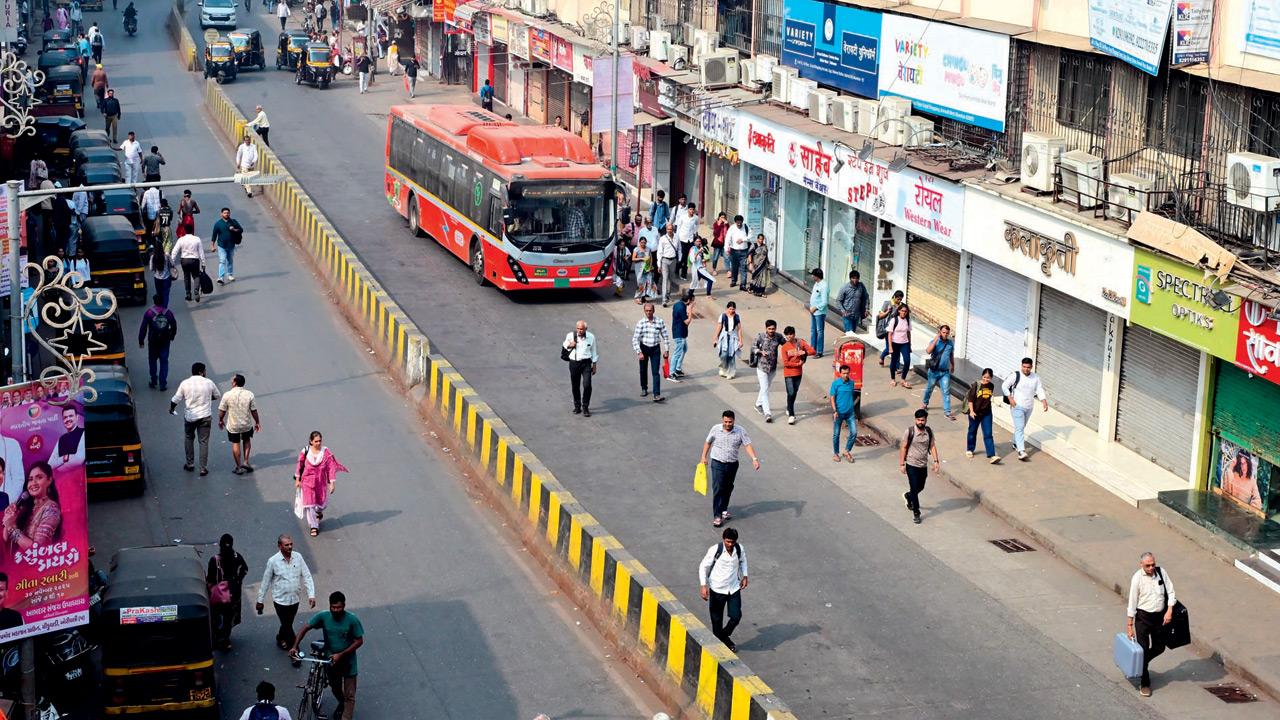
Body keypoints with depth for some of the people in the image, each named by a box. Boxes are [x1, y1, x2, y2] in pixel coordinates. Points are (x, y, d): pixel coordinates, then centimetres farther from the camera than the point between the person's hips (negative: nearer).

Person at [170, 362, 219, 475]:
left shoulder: (185, 383, -7)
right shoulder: (208, 383, -6)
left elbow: (176, 399, -2)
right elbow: (217, 395, 10)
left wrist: (171, 409, 18)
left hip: (189, 416, 1)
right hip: (205, 416, 0)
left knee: (189, 439, 22)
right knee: (204, 442, 6)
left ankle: (190, 464, 24)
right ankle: (203, 468, 7)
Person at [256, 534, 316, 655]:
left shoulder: (298, 557, -7)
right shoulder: (273, 561, -15)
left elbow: (307, 576, -4)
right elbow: (266, 582, -6)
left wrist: (311, 594, -14)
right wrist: (260, 600, 1)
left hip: (295, 599, 4)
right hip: (281, 600, -4)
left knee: (288, 623, 21)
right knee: (287, 625, 0)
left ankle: (281, 638, 48)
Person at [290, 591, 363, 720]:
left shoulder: (352, 620, -23)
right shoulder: (323, 617, -17)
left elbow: (359, 641, -17)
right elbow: (305, 628, -10)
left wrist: (340, 654, -24)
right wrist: (295, 646, -22)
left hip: (348, 662, -3)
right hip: (331, 661, 3)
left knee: (349, 695, 0)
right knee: (335, 689, 26)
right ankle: (341, 704, 56)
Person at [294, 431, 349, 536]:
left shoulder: (326, 453, -12)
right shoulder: (305, 452, -10)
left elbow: (331, 468, -10)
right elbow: (300, 466, 2)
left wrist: (332, 483, -12)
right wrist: (297, 480, 7)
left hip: (321, 483, 1)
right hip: (308, 482, -1)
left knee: (322, 503, 15)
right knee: (309, 504, -5)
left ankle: (319, 513, 51)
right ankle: (313, 526, 5)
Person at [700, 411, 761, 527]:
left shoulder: (740, 432, -8)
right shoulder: (715, 429, -7)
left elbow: (748, 445, -15)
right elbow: (708, 442, 7)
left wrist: (754, 459, -28)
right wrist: (704, 457, 9)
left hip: (732, 464, 2)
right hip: (718, 464, -2)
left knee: (728, 488, 16)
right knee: (718, 489, -9)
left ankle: (724, 509, 37)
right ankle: (717, 516, -8)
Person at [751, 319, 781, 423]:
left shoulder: (778, 337, -5)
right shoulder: (760, 337, -12)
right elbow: (753, 346, -1)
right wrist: (761, 352, -19)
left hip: (773, 367, 4)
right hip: (762, 367, -4)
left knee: (765, 387, 21)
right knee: (764, 389, -9)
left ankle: (758, 405, 43)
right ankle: (767, 413, -12)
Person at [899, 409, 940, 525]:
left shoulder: (929, 431, -2)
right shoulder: (910, 431, -14)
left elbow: (932, 446, 4)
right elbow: (904, 448, -9)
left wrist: (936, 461, -6)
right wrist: (901, 464, -9)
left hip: (923, 465, 5)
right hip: (912, 465, -5)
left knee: (920, 487, 19)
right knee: (914, 489, -3)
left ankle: (908, 496, 50)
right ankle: (916, 513, 8)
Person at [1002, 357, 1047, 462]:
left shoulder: (1036, 378, 1)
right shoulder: (1015, 375, -11)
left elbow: (1040, 390, -1)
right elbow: (1004, 386, -9)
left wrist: (1044, 402, -16)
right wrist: (1010, 398, -17)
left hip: (1029, 408, 5)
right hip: (1017, 406, -5)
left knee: (1021, 427, 19)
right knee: (1019, 428, -12)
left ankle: (1015, 444, 40)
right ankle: (1021, 451, -20)